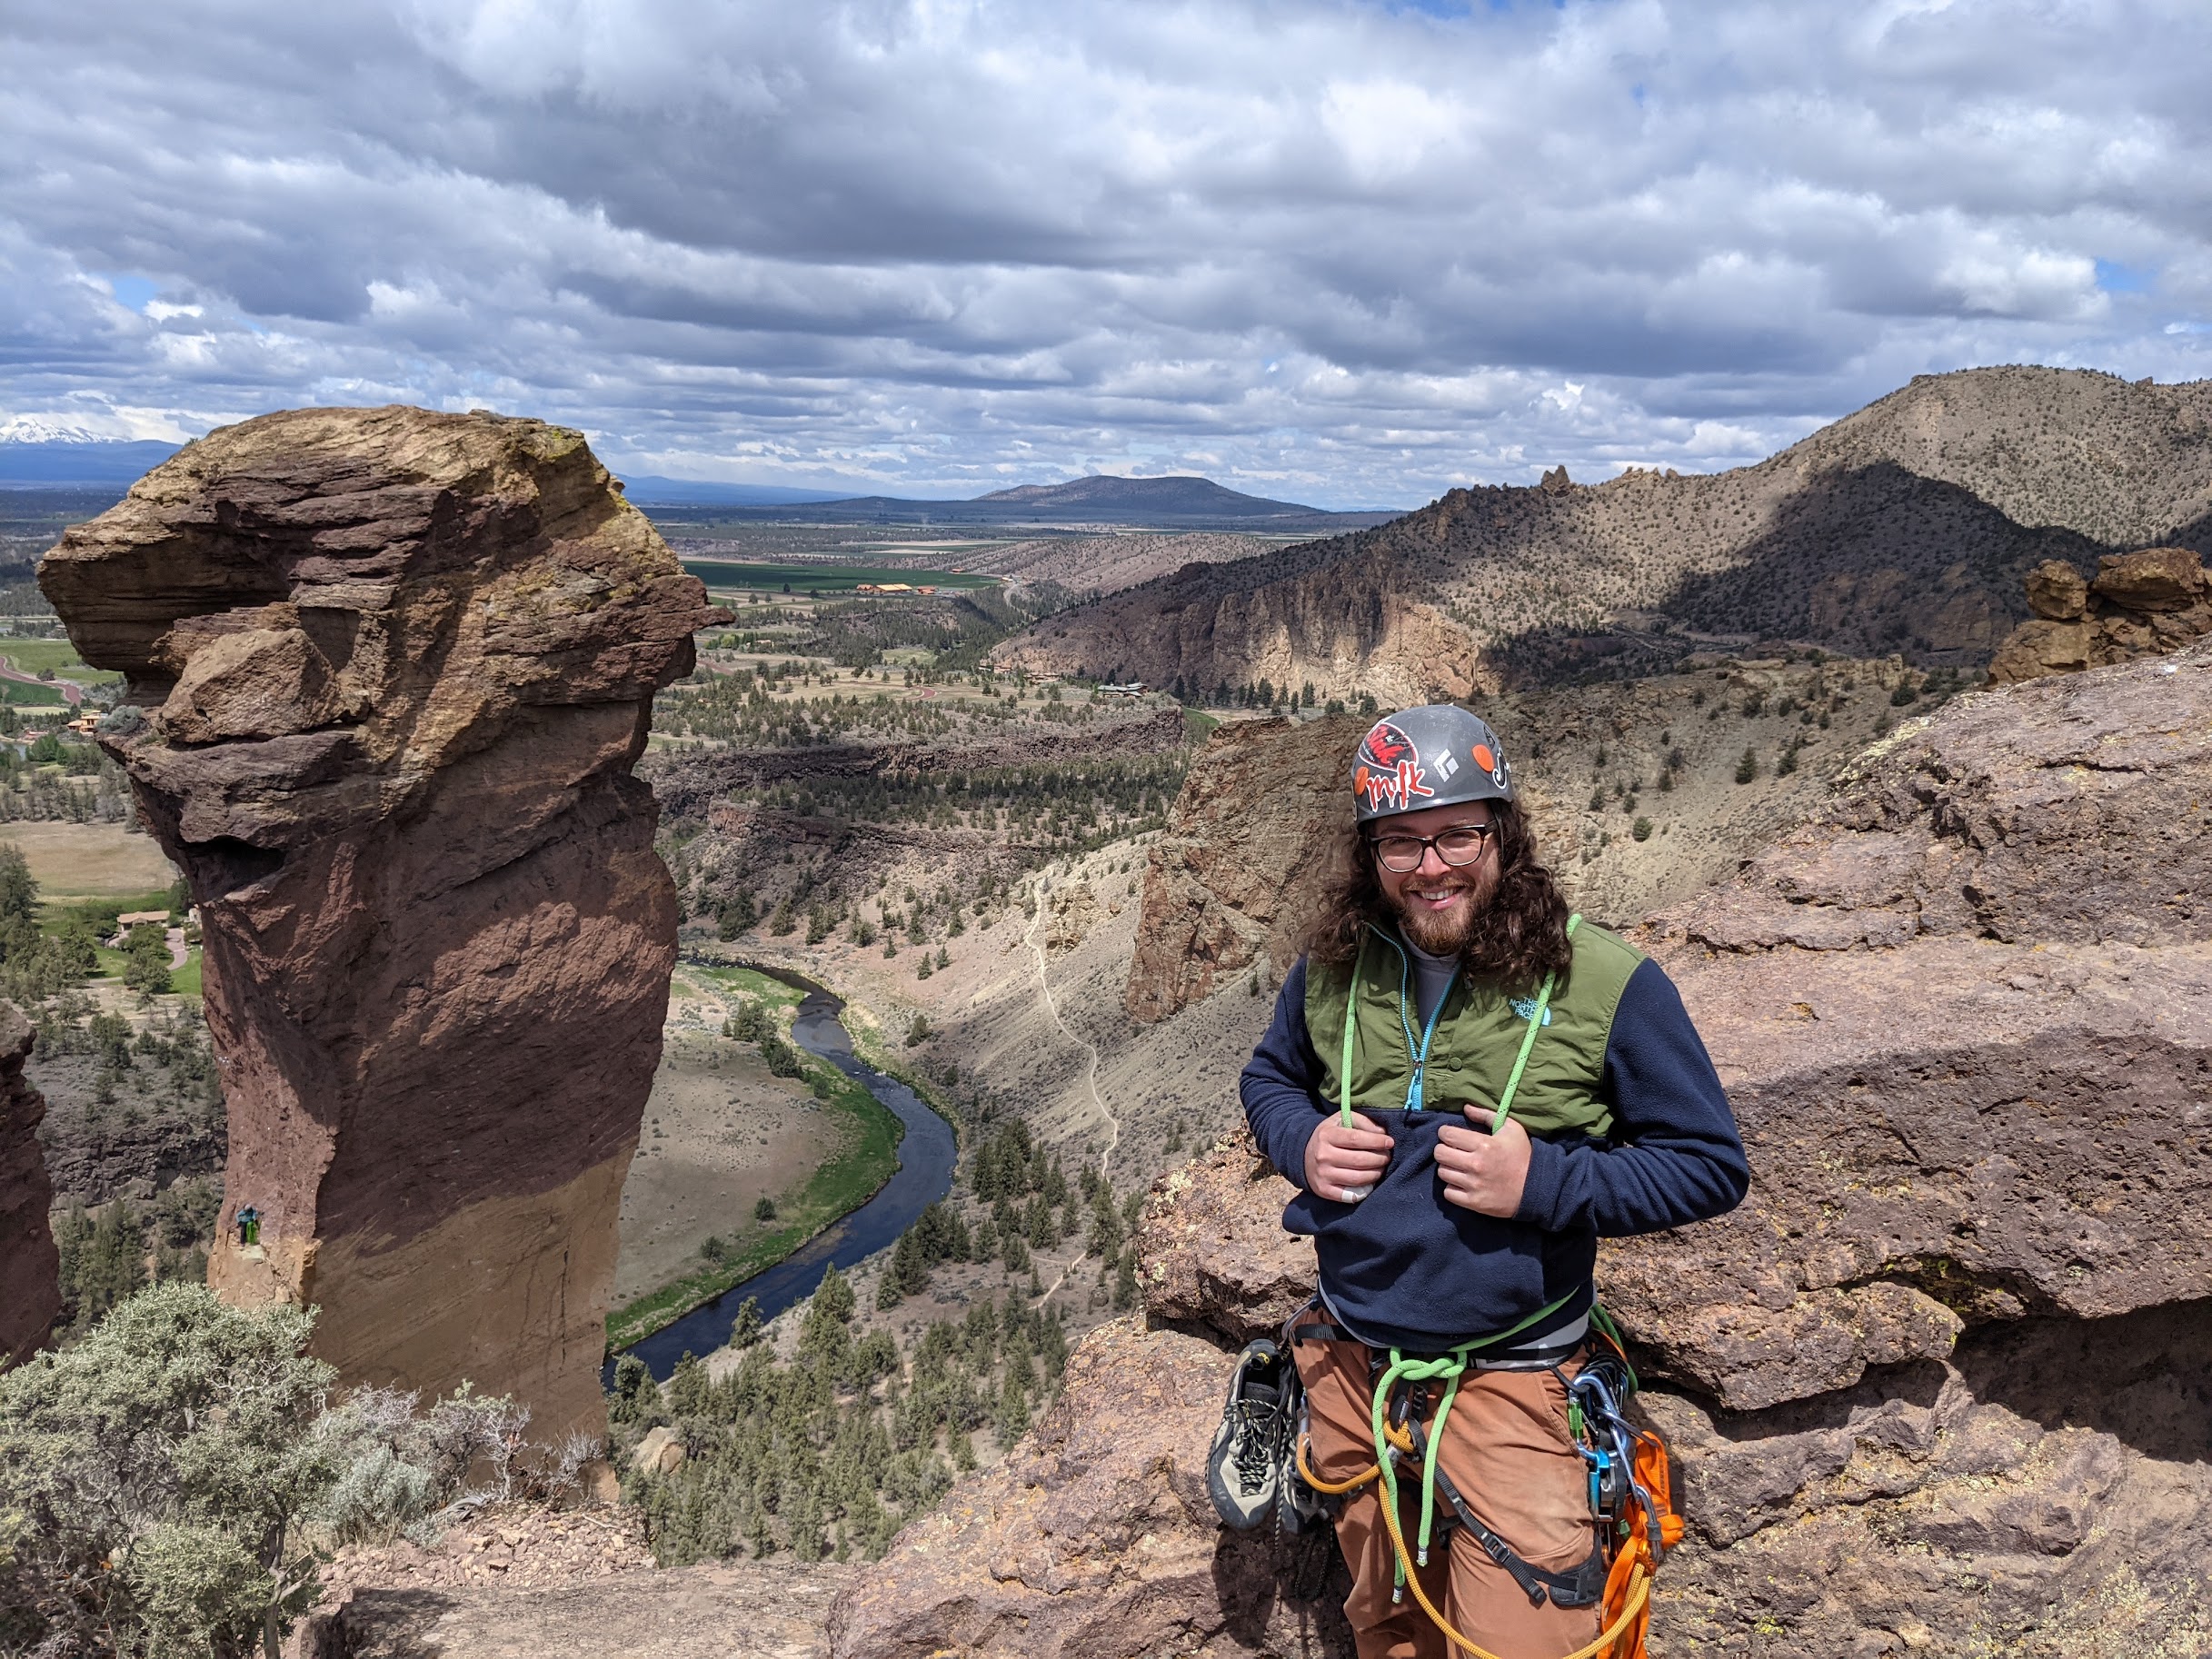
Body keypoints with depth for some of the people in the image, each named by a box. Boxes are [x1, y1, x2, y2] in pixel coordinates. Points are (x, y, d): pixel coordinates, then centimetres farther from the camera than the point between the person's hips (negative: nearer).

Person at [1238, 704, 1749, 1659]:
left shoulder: (1604, 985, -15)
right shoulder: (1334, 969, -3)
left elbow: (1712, 1166, -10)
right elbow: (1269, 1075, 16)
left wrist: (1545, 1184, -23)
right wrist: (1302, 1144, -7)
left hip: (1507, 1379, -4)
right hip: (1349, 1357, 4)